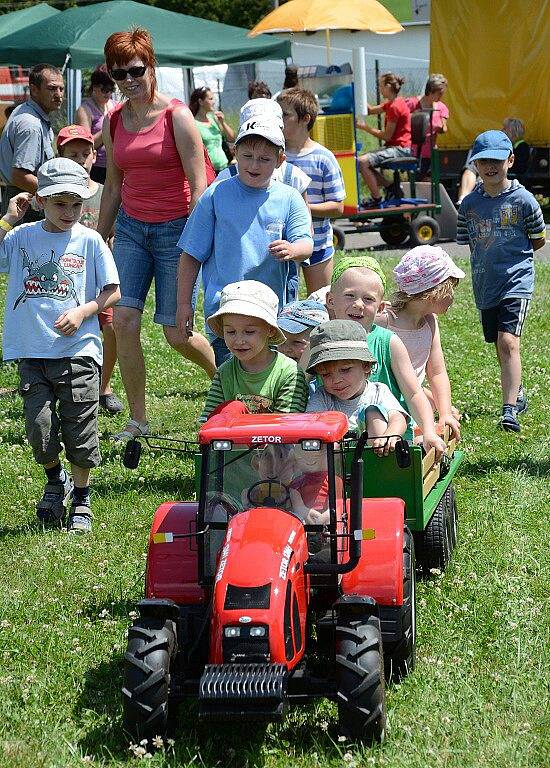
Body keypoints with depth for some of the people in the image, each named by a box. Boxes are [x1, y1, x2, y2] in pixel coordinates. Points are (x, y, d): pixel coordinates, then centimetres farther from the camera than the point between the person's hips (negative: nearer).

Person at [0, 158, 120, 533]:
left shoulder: (90, 241, 1)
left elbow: (112, 291, 4)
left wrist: (83, 311, -12)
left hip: (79, 351, -1)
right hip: (32, 352, 1)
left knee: (79, 431, 2)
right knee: (39, 428, -5)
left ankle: (81, 499, 20)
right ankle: (56, 480, 25)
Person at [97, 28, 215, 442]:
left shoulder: (177, 116, -10)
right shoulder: (114, 122, 7)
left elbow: (199, 186, -12)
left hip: (175, 229, -5)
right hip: (131, 228, 5)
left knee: (177, 334, -3)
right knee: (124, 321, -8)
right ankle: (138, 420, 4)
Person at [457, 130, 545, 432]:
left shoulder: (523, 199, -8)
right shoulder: (469, 203, 2)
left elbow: (539, 240, 3)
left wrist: (511, 255, 5)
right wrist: (488, 258, 5)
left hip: (516, 280, -5)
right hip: (485, 283, 5)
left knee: (508, 342, -17)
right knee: (500, 346, 15)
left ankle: (509, 410, -21)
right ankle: (517, 394, 35)